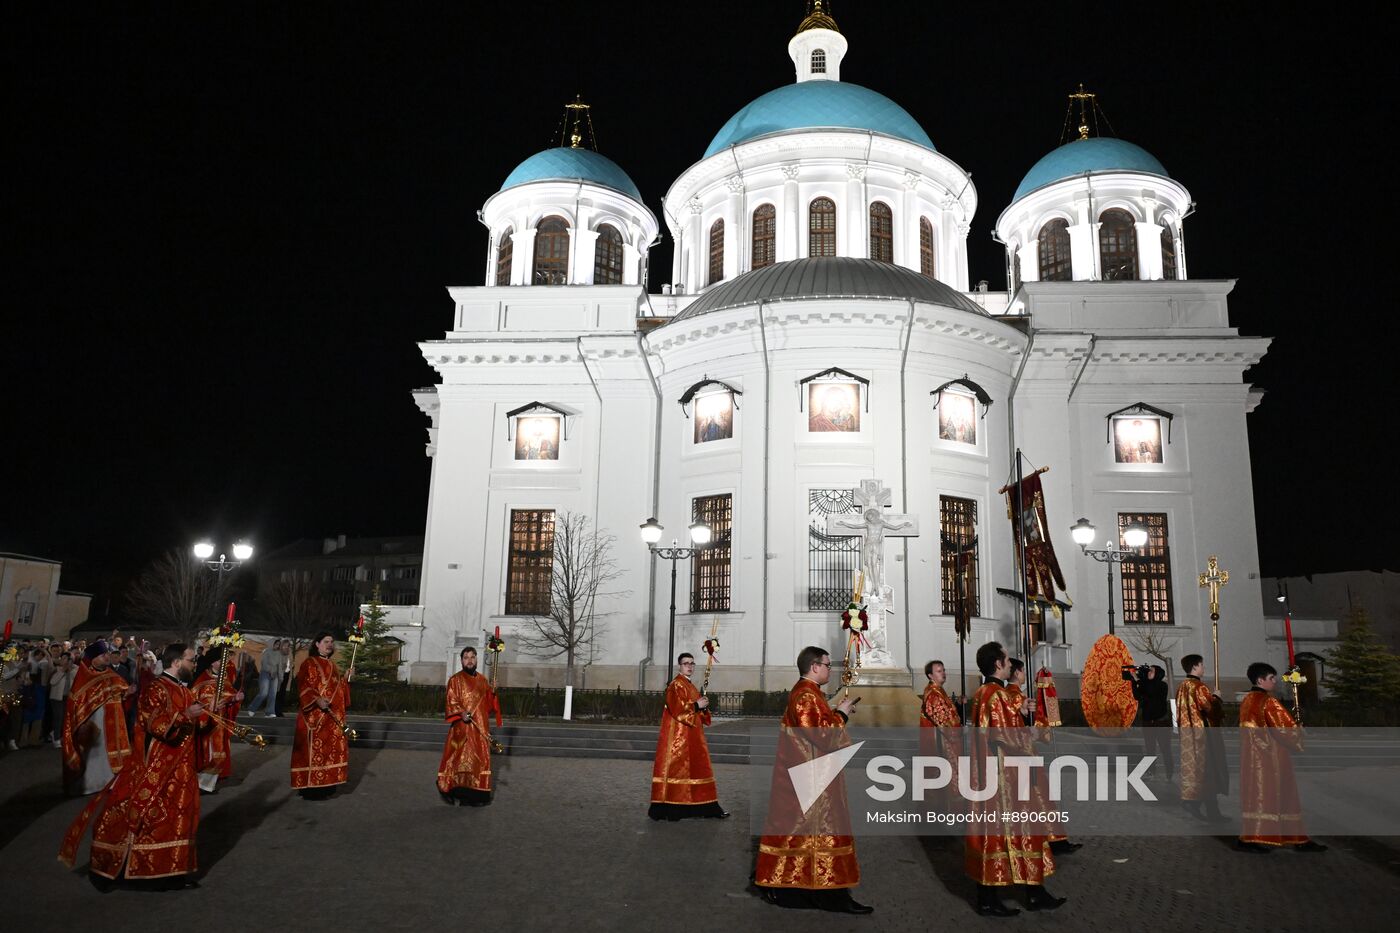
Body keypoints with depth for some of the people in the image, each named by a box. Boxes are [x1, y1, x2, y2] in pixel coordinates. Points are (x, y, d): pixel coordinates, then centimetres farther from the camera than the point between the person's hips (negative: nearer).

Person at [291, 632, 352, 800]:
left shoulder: (332, 665, 18)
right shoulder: (309, 663, -5)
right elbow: (302, 686, -15)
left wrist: (346, 678, 6)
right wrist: (317, 700, -26)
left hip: (333, 715, 8)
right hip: (315, 714, -8)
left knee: (331, 748, 8)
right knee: (314, 749, -6)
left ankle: (325, 785, 14)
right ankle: (311, 788, -2)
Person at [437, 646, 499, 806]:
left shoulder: (482, 680, 13)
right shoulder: (455, 680, -4)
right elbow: (451, 701, -10)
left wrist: (492, 693, -4)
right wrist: (461, 713, -26)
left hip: (480, 727, 6)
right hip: (463, 727, -6)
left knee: (480, 759, 6)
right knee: (462, 759, -6)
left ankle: (476, 792, 12)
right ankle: (460, 792, 0)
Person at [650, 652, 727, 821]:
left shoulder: (690, 686, 18)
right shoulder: (676, 685, -9)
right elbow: (677, 708, -21)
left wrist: (703, 706, 2)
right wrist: (696, 705, -14)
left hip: (692, 736, 9)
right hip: (678, 734, -9)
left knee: (697, 768, 9)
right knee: (677, 768, -8)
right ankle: (668, 808, -5)